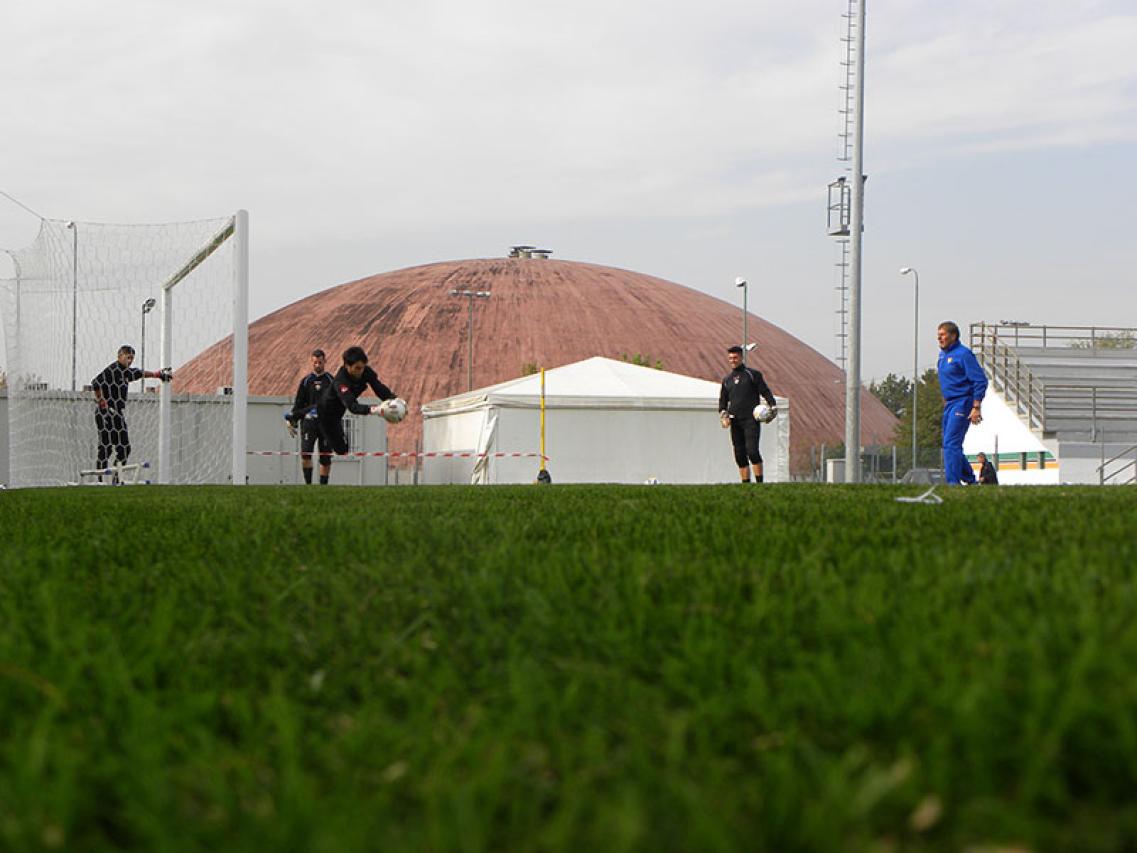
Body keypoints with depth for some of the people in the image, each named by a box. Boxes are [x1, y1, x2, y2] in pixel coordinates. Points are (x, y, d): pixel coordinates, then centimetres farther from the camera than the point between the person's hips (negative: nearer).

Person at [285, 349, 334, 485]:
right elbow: (298, 403, 11)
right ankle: (308, 483, -10)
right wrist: (292, 421, 2)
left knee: (325, 457, 2)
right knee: (305, 452, -17)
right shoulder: (306, 381, 10)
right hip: (308, 421, 0)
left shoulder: (331, 381, 6)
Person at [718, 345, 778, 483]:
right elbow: (723, 400, 21)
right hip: (735, 421, 5)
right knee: (739, 454, 3)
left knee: (752, 451, -18)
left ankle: (759, 482, -14)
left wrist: (773, 408, -13)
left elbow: (766, 392, 2)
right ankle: (746, 484, 8)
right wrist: (723, 415, 2)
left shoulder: (753, 374, 5)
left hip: (751, 419, -5)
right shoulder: (726, 380, 18)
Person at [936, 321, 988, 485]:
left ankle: (952, 482, -16)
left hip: (962, 403, -9)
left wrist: (976, 408, -21)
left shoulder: (963, 354, -14)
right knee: (952, 445, 12)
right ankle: (970, 479, 24)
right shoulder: (943, 355, 13)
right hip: (949, 404, 9)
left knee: (951, 444, -16)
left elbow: (981, 381, -16)